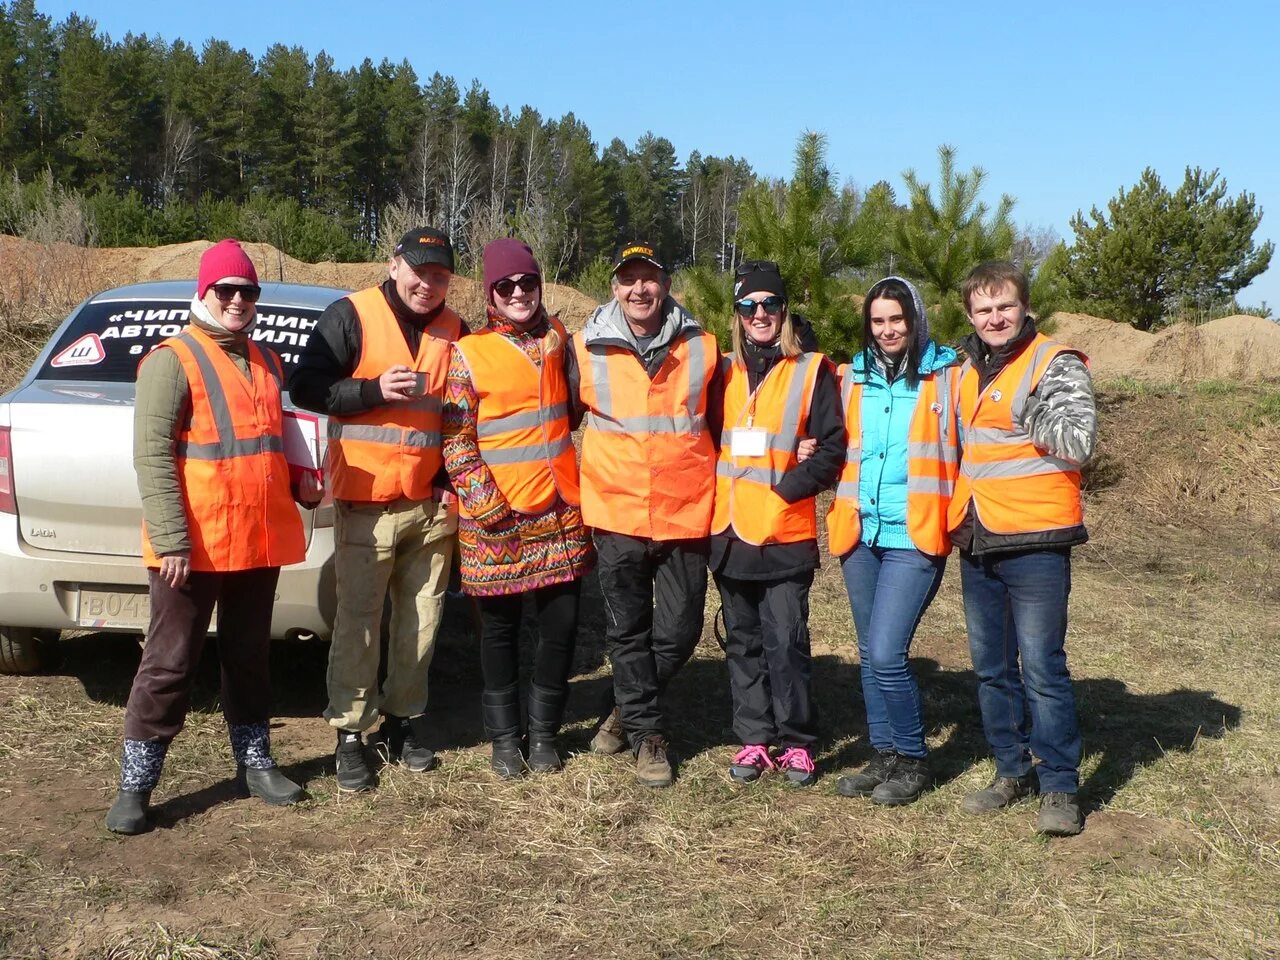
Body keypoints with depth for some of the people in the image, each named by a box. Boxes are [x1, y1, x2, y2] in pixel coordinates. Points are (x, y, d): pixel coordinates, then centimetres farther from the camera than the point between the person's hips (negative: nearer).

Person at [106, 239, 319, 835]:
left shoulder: (266, 364, 15)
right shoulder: (172, 361, -8)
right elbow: (152, 454, -15)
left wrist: (300, 485, 6)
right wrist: (171, 540, -22)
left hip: (259, 541, 7)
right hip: (194, 546, -6)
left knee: (249, 657, 17)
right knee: (170, 665, 1)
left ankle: (254, 763, 29)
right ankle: (135, 785, 11)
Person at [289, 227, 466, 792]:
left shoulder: (455, 332, 11)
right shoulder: (351, 316, -3)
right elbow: (305, 387, -7)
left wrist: (451, 482, 7)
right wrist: (374, 390, -19)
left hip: (433, 506, 4)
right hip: (367, 504, -4)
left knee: (420, 623, 10)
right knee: (358, 624, -2)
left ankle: (404, 720, 24)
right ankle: (349, 734, 9)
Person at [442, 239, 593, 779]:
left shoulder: (558, 339, 10)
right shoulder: (468, 353, -3)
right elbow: (456, 439, -5)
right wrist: (482, 502, -13)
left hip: (561, 511, 4)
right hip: (498, 520, -3)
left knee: (561, 625, 6)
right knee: (500, 629, 7)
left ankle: (543, 732, 23)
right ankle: (505, 737, 22)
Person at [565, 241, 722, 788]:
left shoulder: (703, 348, 2)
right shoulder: (585, 349, -1)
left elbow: (719, 427, 13)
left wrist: (719, 493, 13)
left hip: (686, 514, 1)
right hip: (616, 513, -1)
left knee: (679, 630, 6)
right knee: (628, 630, 8)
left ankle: (630, 708, 31)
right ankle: (646, 733, 23)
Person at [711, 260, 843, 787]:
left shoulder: (812, 370, -1)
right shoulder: (725, 371, 12)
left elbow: (832, 447, -5)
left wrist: (786, 486, -13)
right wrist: (716, 490, 2)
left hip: (785, 532, -4)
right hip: (730, 532, 5)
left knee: (785, 644, -3)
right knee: (743, 643, 10)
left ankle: (796, 743, 11)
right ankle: (754, 740, 20)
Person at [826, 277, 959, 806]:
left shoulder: (944, 377, -3)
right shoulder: (854, 377, 11)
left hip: (915, 536, -5)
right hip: (860, 534, 5)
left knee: (886, 654, -12)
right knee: (870, 655, 12)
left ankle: (912, 761, 8)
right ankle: (885, 756, 26)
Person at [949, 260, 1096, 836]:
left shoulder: (1055, 363, -7)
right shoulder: (968, 370, 14)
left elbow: (1078, 442, -18)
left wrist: (1022, 409, -17)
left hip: (1034, 541, -7)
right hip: (976, 543, 7)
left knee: (1042, 669, -4)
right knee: (992, 668, 13)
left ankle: (1060, 788, 8)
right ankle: (1013, 771, 26)